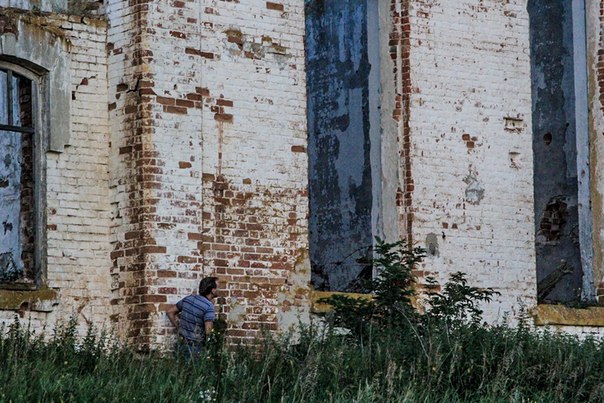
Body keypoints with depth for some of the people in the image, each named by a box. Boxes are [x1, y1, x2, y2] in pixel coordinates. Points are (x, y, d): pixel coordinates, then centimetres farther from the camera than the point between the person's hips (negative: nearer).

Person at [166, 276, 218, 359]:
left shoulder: (188, 299, 4)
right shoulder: (209, 306, -18)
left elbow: (169, 311, 13)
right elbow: (208, 331, -26)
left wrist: (179, 327, 15)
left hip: (183, 345, 7)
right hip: (195, 347, -7)